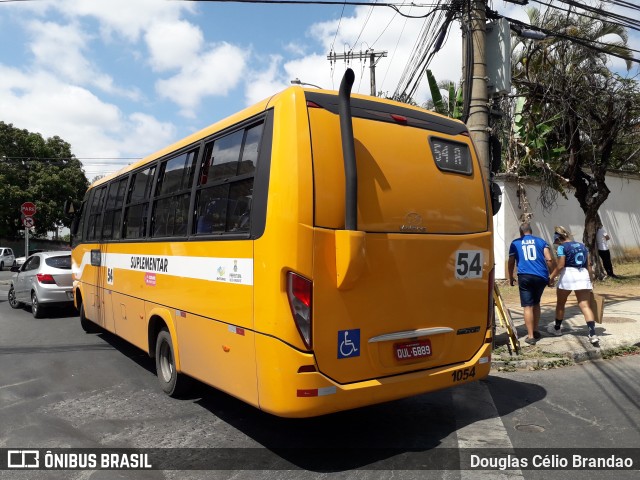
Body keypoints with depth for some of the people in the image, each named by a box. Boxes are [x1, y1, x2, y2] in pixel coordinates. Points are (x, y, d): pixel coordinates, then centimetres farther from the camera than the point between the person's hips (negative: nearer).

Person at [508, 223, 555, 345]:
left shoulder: (515, 243, 12)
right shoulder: (541, 241, 15)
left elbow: (511, 262, 11)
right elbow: (549, 259, 5)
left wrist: (510, 277, 24)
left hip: (525, 276, -2)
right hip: (541, 276, 2)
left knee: (528, 306, 0)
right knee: (536, 303, 21)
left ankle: (530, 336, -3)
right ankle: (535, 331, 28)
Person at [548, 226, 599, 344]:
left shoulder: (562, 247, -3)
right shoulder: (582, 246, 15)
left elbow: (560, 265, -11)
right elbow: (588, 265, 14)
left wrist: (551, 277, -3)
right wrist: (590, 279, 20)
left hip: (568, 275, -5)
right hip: (583, 275, 5)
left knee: (560, 303, 16)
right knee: (585, 305, -2)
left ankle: (557, 328, 31)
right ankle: (592, 333, -17)